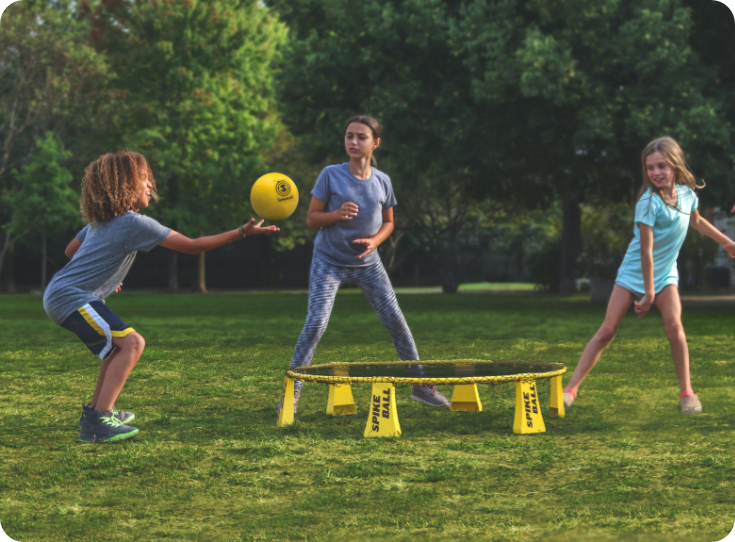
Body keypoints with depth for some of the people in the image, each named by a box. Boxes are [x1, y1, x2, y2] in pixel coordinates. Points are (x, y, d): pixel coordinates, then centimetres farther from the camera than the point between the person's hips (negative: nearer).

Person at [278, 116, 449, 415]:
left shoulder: (382, 181, -2)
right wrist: (336, 214, -26)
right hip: (329, 262, -3)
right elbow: (311, 218, -7)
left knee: (396, 320, 1)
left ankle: (420, 384, 15)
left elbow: (388, 222, 10)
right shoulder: (331, 175, -10)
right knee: (316, 323, -15)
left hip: (367, 263, 3)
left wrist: (375, 240, -10)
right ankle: (292, 392, -6)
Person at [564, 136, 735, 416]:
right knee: (607, 331, -6)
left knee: (674, 327, -14)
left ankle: (687, 392, 1)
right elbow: (646, 250, -23)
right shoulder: (649, 202, -24)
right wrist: (648, 293, -22)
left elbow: (695, 220, 20)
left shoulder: (687, 193, -5)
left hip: (666, 273, 4)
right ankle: (571, 389, -2)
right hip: (635, 273, -4)